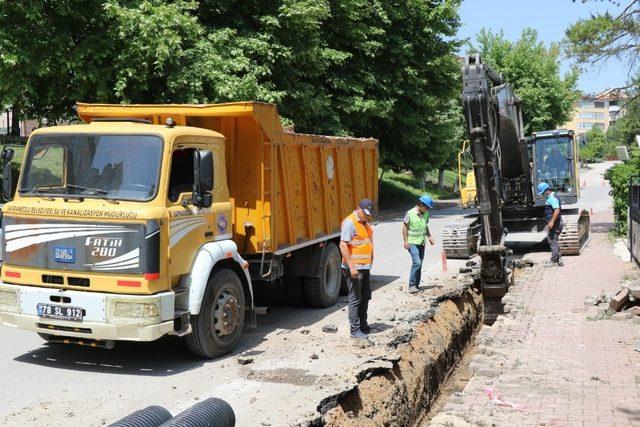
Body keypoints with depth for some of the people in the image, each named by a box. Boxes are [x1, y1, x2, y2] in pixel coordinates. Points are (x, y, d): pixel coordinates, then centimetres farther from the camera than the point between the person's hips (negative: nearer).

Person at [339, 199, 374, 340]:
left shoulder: (364, 222, 14)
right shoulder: (350, 222, -16)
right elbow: (343, 245, -22)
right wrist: (351, 266, -24)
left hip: (365, 267, 9)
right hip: (355, 268, -9)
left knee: (365, 297, 17)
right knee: (355, 299, -3)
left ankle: (363, 325, 29)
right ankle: (355, 330, 3)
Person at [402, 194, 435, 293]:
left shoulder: (426, 214, 7)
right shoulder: (410, 213, -12)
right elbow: (405, 227, -7)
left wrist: (429, 237, 9)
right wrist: (406, 241, -11)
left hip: (421, 243, 7)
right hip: (412, 243, -7)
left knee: (419, 264, 9)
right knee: (416, 262, -18)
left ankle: (416, 285, 17)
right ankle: (412, 285, -13)